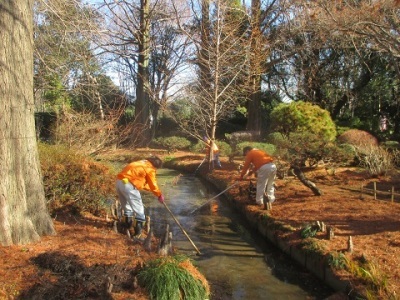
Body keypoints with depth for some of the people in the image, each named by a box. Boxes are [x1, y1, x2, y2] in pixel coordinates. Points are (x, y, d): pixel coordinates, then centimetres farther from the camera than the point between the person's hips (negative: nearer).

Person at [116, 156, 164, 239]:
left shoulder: (142, 164, 26)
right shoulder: (150, 169, 0)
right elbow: (153, 184, 5)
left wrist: (151, 189, 34)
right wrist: (159, 195, 18)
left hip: (119, 181, 9)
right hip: (128, 184, -9)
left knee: (127, 206, 24)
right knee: (139, 209, 1)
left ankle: (127, 227, 31)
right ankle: (138, 232, 3)